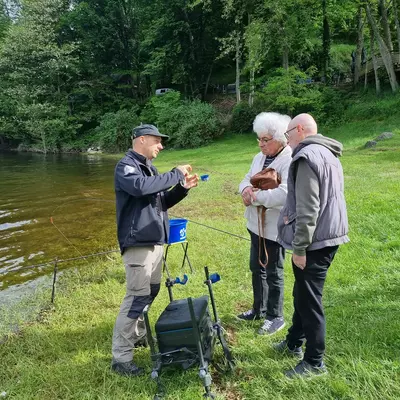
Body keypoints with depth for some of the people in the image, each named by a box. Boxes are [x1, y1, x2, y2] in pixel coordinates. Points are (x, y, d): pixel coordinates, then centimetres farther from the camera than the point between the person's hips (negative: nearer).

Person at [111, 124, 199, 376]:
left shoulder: (149, 168, 17)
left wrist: (183, 188, 6)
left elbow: (162, 202, 21)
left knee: (151, 292, 17)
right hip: (138, 243, -9)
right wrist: (175, 175, -21)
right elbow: (140, 187, -31)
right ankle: (121, 357, 1)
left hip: (155, 241, 9)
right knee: (137, 297, -8)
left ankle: (138, 334, 34)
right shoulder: (126, 166, -9)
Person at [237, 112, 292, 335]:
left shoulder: (290, 161, -21)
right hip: (256, 223, 9)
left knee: (273, 273, 6)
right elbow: (247, 179, 11)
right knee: (257, 268, 20)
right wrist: (246, 189, -13)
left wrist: (255, 197, -22)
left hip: (275, 227, -9)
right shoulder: (260, 157, 8)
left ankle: (275, 317, 24)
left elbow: (283, 194, -33)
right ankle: (259, 309, 39)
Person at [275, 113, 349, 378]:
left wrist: (299, 247, -18)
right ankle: (294, 343, 36)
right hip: (330, 235, 10)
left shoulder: (307, 156, -17)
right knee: (303, 293, 21)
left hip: (314, 240, -10)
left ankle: (314, 362, 15)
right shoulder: (328, 154, 15)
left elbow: (307, 208, -22)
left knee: (309, 300, 1)